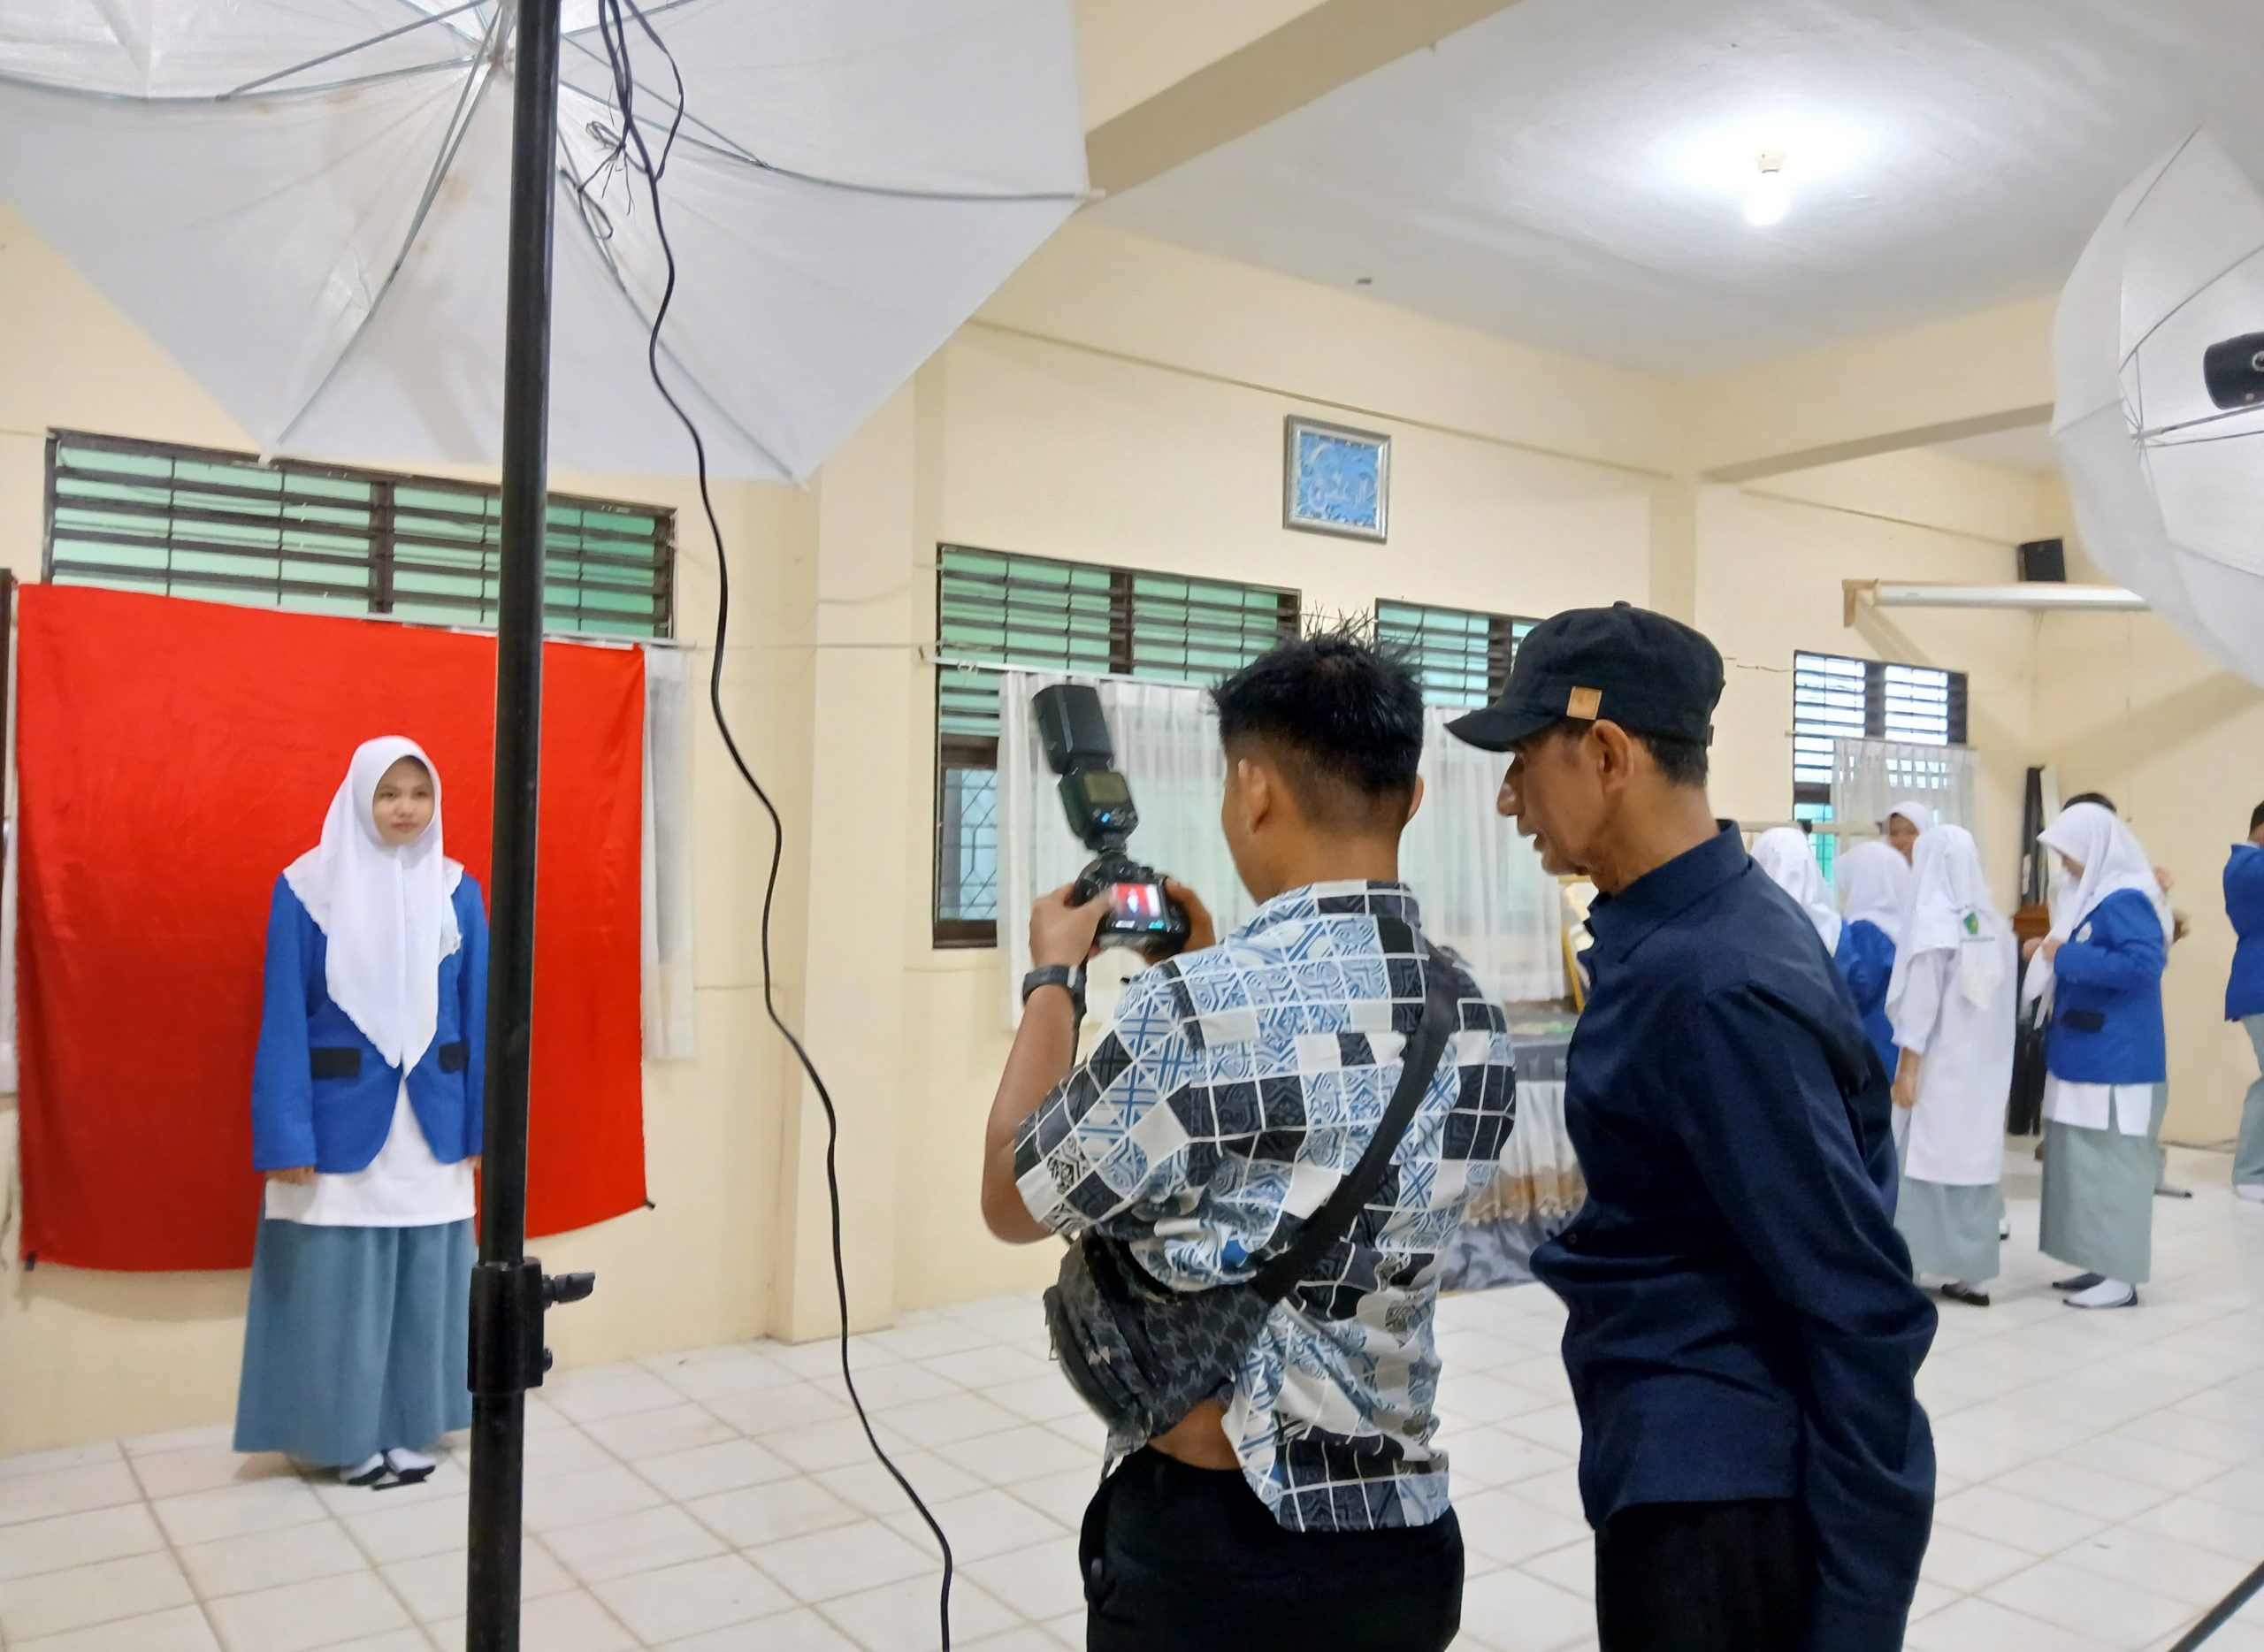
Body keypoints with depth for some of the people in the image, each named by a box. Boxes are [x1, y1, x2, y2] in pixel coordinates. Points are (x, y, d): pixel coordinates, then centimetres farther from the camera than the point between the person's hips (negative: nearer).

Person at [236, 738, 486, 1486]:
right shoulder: (308, 888, -6)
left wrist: (482, 1118, 3)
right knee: (339, 1281, 4)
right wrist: (286, 1137, -11)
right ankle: (348, 1437, 20)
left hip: (432, 1119, 3)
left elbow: (477, 1011, 5)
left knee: (423, 1277, 10)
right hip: (341, 1118, -3)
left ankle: (408, 1431, 24)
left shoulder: (456, 891, 3)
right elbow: (284, 1018, -6)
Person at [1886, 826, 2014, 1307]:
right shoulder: (1995, 924, 6)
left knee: (1929, 1161, 1)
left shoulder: (1932, 924, -12)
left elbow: (1920, 1004, -14)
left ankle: (1907, 1266, 7)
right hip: (1986, 1067, 6)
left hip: (1941, 1068, -6)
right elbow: (2004, 1000, 10)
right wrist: (1990, 1054, 17)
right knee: (1975, 1161, 9)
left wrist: (1907, 1070, -11)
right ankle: (1972, 1273, 13)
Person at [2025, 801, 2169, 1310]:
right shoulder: (2096, 896, 13)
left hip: (2113, 1059, -10)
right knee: (2085, 1160, 13)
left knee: (2110, 1161, -4)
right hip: (2086, 1054, 10)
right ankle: (2103, 1265, 21)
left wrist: (2066, 956, -21)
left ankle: (2121, 1277, 4)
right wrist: (2053, 952, 6)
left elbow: (2143, 964, -27)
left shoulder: (2125, 900, -16)